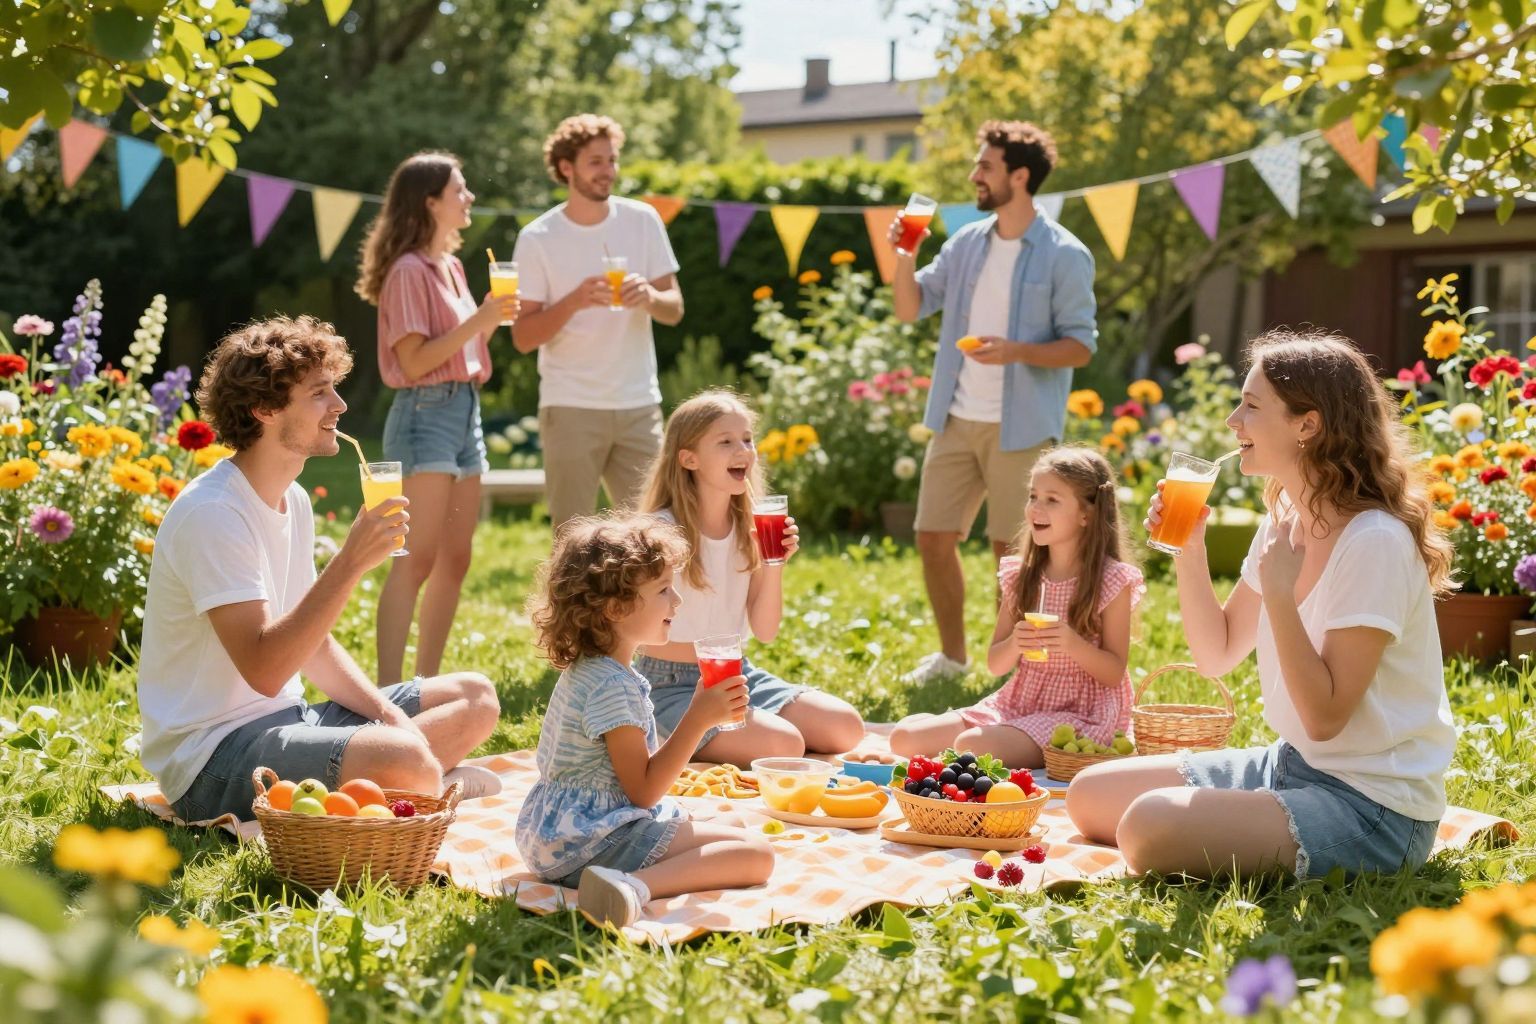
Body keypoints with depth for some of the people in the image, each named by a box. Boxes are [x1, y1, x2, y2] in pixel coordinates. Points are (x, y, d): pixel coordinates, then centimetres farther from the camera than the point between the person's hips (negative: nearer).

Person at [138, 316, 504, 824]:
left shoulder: (294, 501, 10)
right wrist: (350, 562, -30)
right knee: (405, 761, -34)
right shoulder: (212, 515, -19)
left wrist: (387, 713, 0)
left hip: (286, 719, 10)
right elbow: (264, 670, -27)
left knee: (476, 697, 10)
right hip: (214, 754, -10)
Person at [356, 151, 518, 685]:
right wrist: (478, 320, -17)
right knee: (417, 559, -14)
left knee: (455, 560, 9)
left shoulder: (451, 267, 17)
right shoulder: (409, 271, -10)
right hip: (426, 412, -9)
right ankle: (388, 691, -14)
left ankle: (428, 684, 17)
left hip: (466, 410, 9)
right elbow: (414, 361, -16)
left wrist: (493, 317, 7)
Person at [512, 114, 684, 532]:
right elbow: (522, 337, -5)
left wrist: (650, 297, -16)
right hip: (571, 407, -3)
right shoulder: (537, 239, -3)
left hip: (639, 405, 3)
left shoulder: (643, 220, 5)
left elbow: (675, 309, 7)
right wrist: (574, 301, -21)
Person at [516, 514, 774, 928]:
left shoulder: (588, 670, 11)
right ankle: (636, 887, -35)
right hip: (590, 842, -11)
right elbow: (644, 790, -19)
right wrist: (698, 719, -20)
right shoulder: (614, 687, -21)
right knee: (756, 854, -18)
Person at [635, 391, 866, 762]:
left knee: (847, 727, -6)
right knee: (784, 744, -27)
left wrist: (774, 565, -12)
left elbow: (765, 631, 2)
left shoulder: (752, 529, 3)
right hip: (673, 685, -7)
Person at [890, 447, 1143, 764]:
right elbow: (996, 664, 9)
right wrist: (1014, 644, -14)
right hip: (1017, 703, 6)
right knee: (905, 736, -6)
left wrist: (1074, 644, -25)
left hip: (1078, 713, -6)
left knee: (971, 747, -31)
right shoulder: (1020, 576, 7)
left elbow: (1114, 673, -7)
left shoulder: (1113, 581, -7)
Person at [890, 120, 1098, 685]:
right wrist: (905, 256, -6)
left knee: (1012, 549, 1)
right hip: (956, 421, 6)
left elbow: (1081, 345, -9)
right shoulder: (966, 243, 9)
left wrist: (1017, 351, -24)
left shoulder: (1064, 256, -8)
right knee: (933, 537, 8)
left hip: (1020, 428, -6)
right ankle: (952, 655, 25)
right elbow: (911, 308, 11)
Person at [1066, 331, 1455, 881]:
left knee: (1153, 827, -28)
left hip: (1374, 801, -9)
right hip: (1292, 764, 9)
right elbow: (1217, 655, 12)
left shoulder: (1375, 541, -21)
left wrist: (1279, 591, -27)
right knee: (1091, 796, 7)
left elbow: (1325, 717, -22)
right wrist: (1189, 551, -1)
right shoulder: (1283, 517, 6)